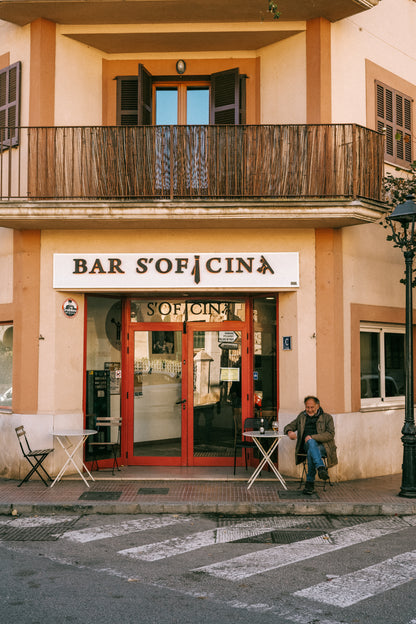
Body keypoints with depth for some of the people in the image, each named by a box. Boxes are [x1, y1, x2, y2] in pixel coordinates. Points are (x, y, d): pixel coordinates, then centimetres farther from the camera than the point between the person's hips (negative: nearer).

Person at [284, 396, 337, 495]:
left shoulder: (327, 417, 10)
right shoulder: (302, 416, 22)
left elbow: (330, 434, -5)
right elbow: (289, 426, 23)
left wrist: (312, 437, -18)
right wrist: (290, 432, -5)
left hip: (323, 446, -2)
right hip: (306, 445, 2)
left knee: (311, 452, -37)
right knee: (311, 442, -37)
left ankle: (310, 482, -31)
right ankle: (321, 468, -53)